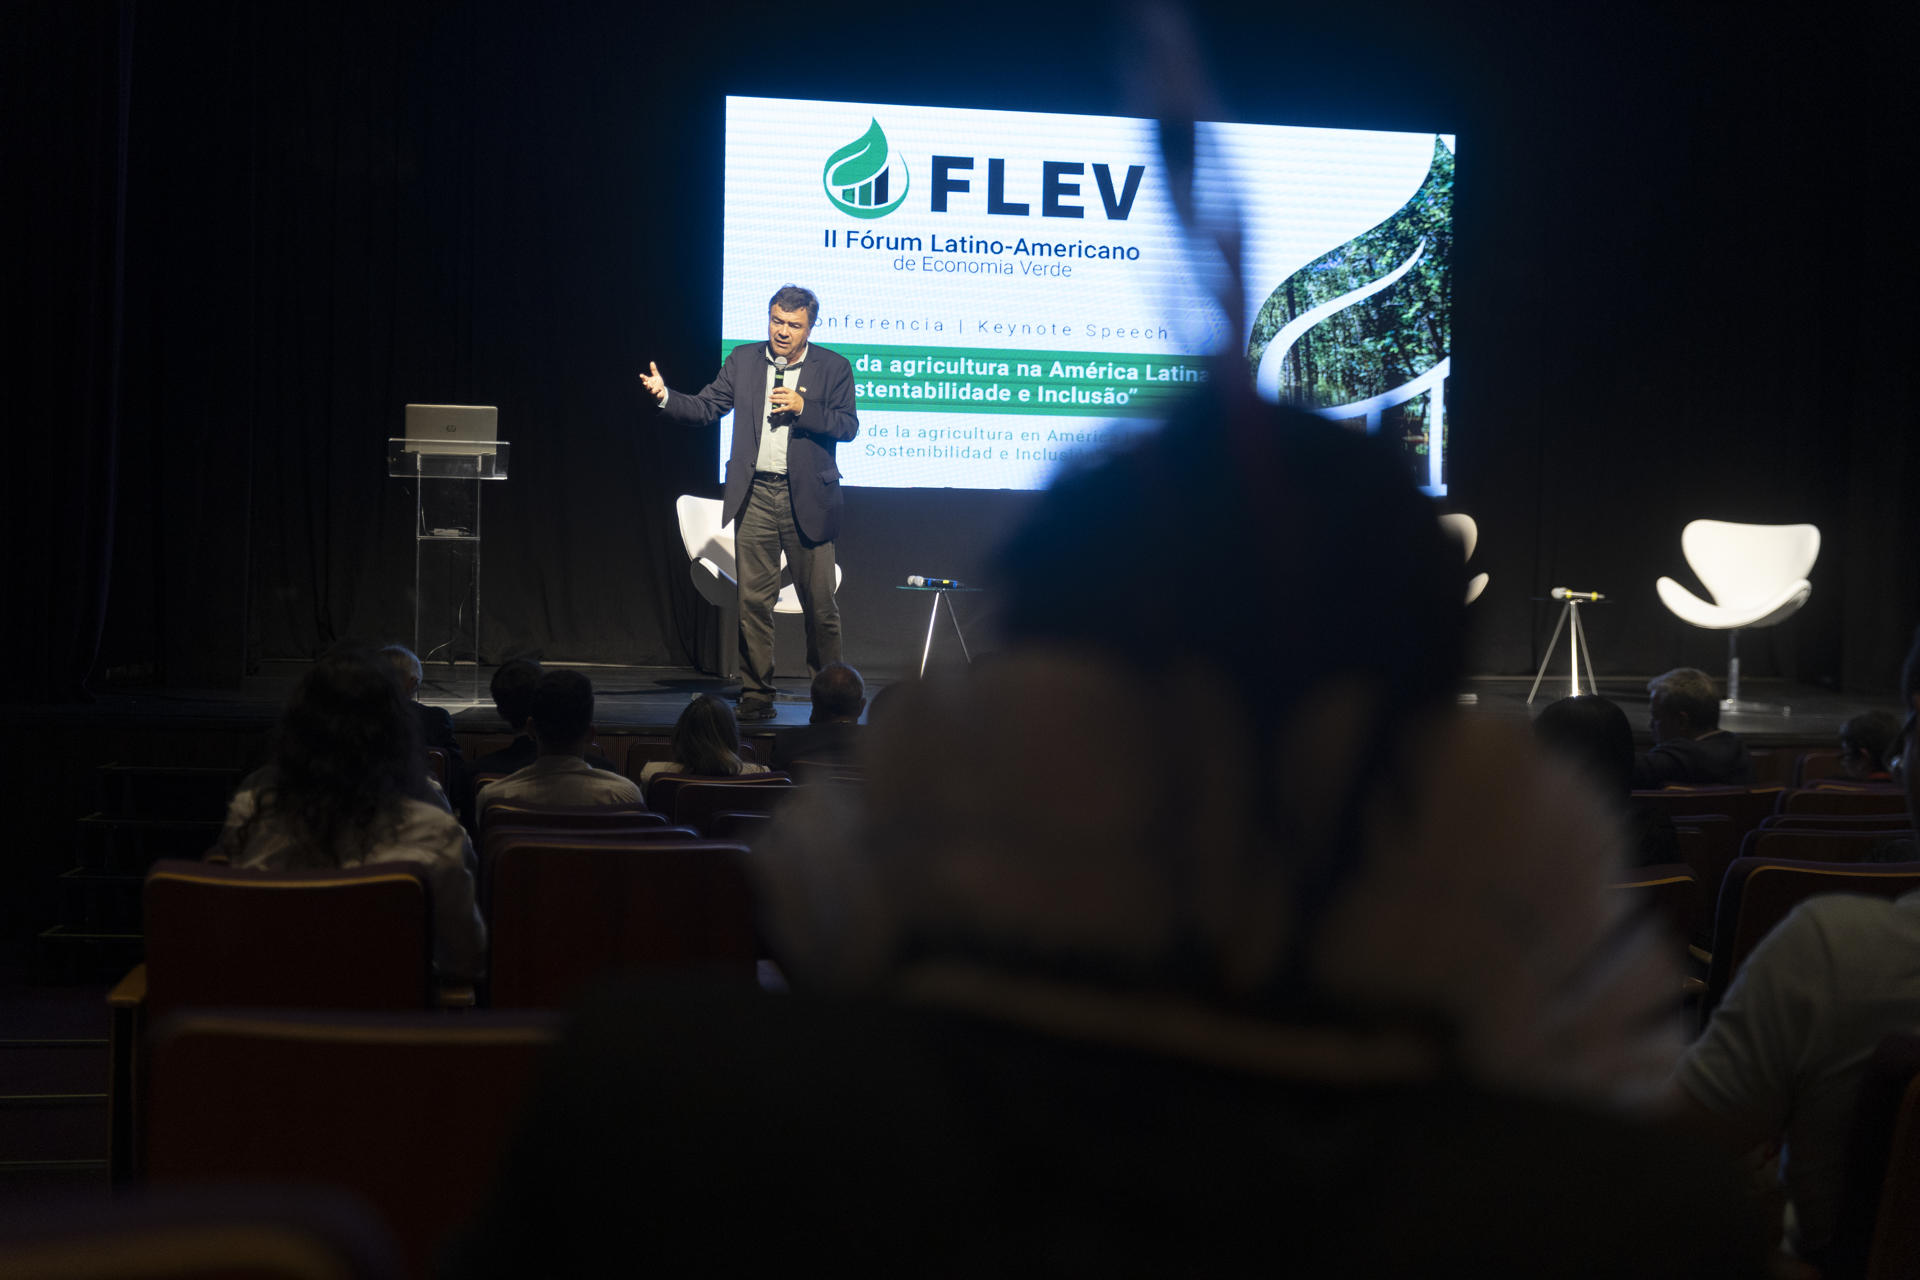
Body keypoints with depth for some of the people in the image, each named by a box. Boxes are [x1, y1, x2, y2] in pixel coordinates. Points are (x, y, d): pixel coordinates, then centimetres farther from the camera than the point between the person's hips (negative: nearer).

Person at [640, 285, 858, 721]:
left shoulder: (833, 367, 2)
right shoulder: (743, 361, 9)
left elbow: (848, 425, -2)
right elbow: (704, 407, 6)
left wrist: (802, 407, -15)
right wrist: (665, 395, -12)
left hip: (807, 499, -2)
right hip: (754, 496, 2)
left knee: (820, 602, 3)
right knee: (753, 601, 2)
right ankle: (756, 696, 11)